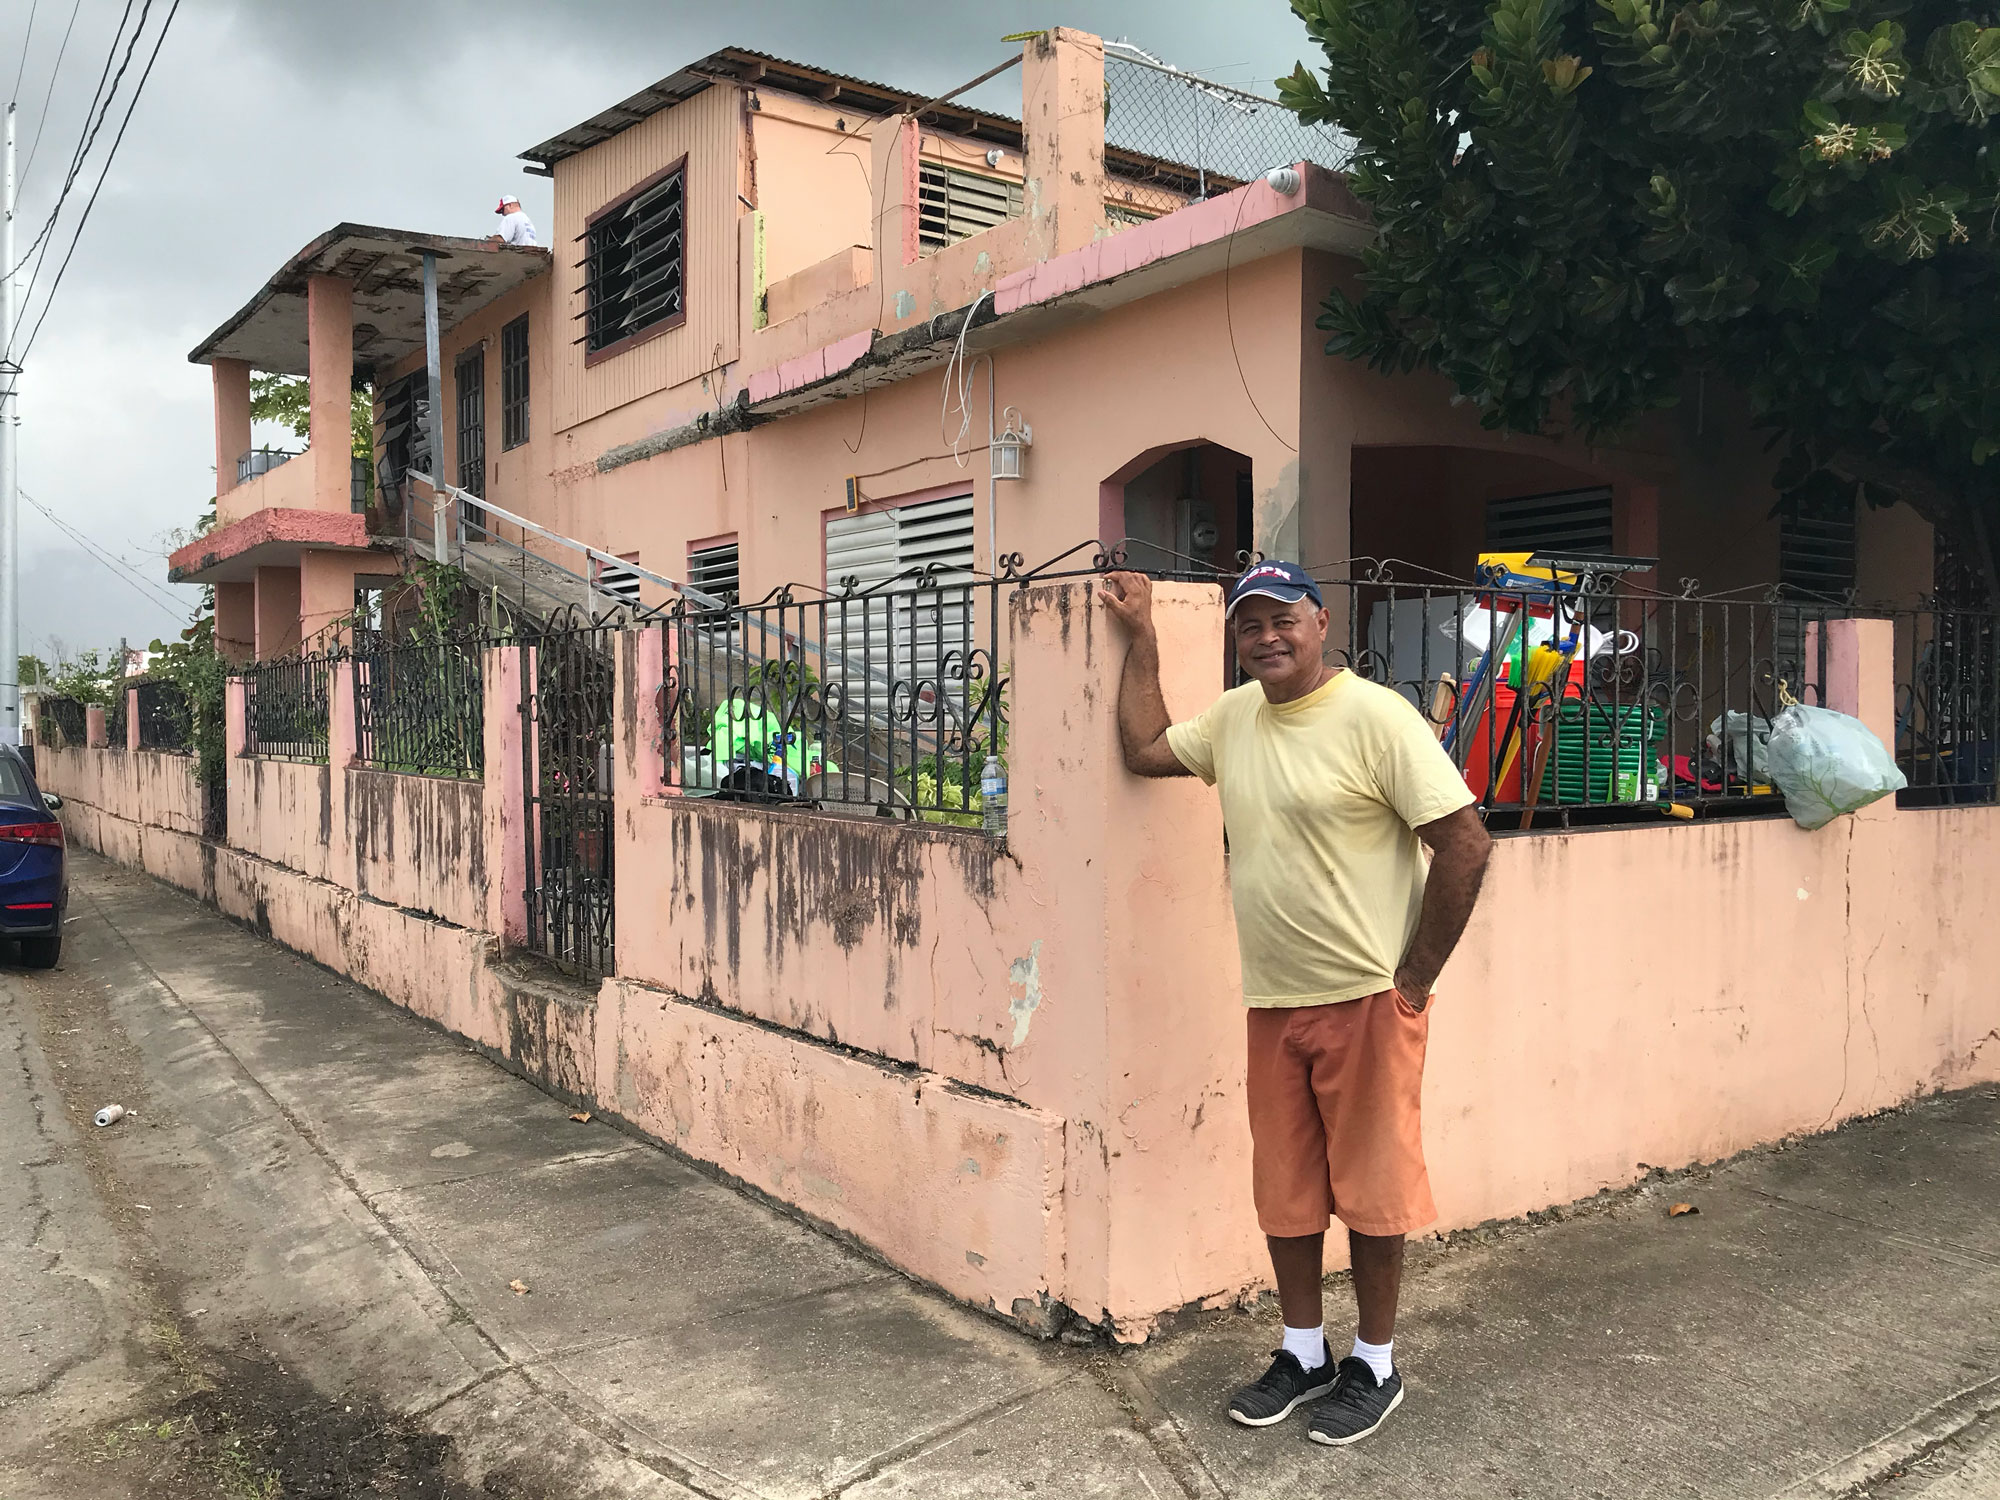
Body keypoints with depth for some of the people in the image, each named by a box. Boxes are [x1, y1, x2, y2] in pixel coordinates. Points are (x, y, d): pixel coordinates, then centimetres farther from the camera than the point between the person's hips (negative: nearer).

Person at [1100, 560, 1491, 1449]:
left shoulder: (1374, 717, -14)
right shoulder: (1235, 716, 7)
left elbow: (1465, 843, -15)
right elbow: (1143, 750, 16)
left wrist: (1413, 980, -12)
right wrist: (1141, 634, 14)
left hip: (1365, 1002, -6)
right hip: (1271, 1005, 6)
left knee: (1370, 1190, 8)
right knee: (1284, 1192, 16)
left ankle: (1374, 1367, 26)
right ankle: (1304, 1353, 34)